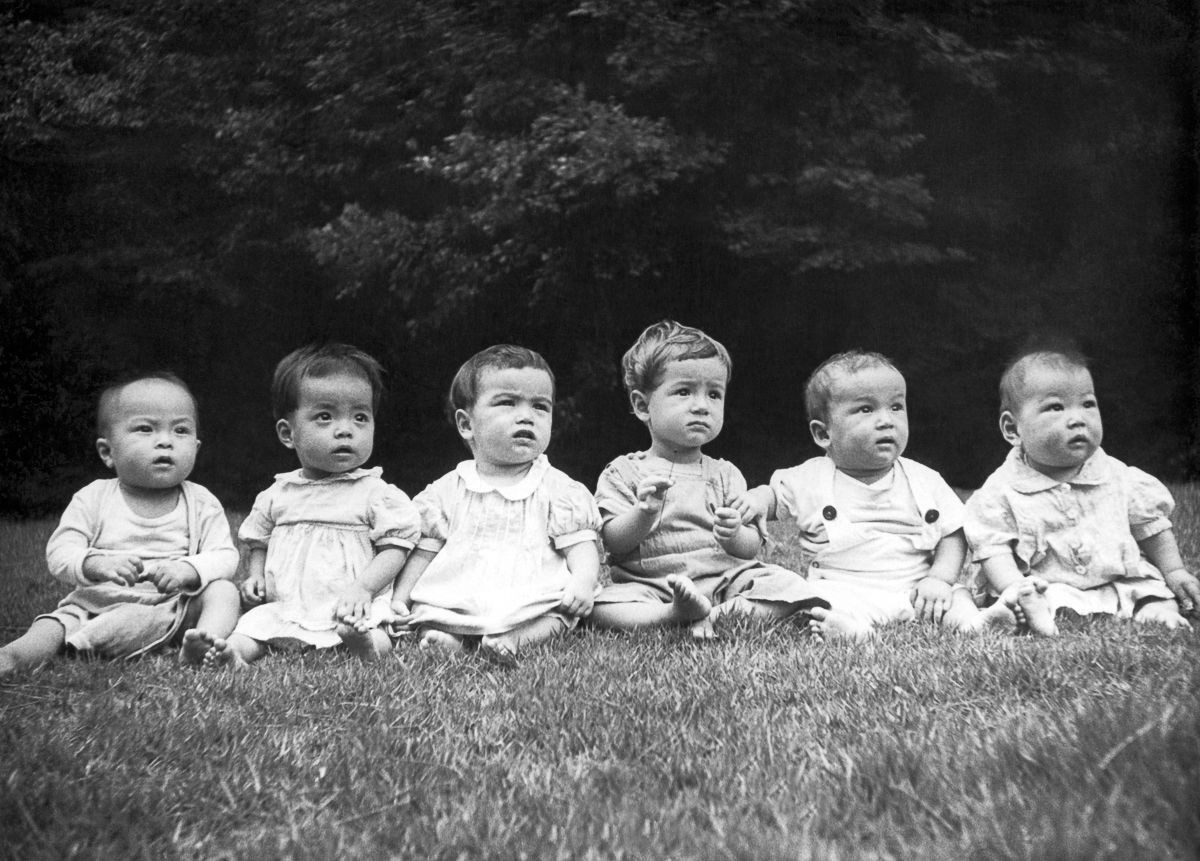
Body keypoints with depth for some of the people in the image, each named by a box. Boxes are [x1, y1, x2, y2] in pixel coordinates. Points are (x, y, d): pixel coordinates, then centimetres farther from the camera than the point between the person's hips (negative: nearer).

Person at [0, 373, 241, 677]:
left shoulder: (201, 504, 4)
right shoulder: (93, 499, 4)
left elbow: (225, 557, -4)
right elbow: (60, 553, -4)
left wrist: (189, 570, -27)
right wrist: (94, 564, -27)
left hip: (174, 608, 0)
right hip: (95, 604, 0)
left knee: (224, 590, -23)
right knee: (60, 620, -25)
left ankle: (207, 640, -46)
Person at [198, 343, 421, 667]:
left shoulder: (376, 494, 1)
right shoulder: (277, 494, 14)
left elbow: (395, 548, -3)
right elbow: (258, 542, 27)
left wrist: (363, 588, -17)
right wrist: (256, 576, 7)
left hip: (350, 610, -4)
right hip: (284, 609, 4)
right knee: (253, 623, -21)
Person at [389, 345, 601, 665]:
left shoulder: (561, 491, 8)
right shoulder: (447, 491, 13)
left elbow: (582, 547, 2)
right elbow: (423, 551, 15)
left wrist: (583, 581, -20)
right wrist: (398, 599, 2)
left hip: (529, 606, -1)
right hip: (450, 603, 2)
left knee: (555, 616, -31)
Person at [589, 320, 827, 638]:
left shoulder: (724, 475, 12)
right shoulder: (623, 474, 5)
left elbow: (752, 548, 5)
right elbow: (614, 543, -5)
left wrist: (734, 535, -18)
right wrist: (644, 514, -24)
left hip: (724, 580, 3)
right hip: (650, 588, -3)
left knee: (791, 588, -19)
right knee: (601, 609, -31)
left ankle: (718, 615, -27)